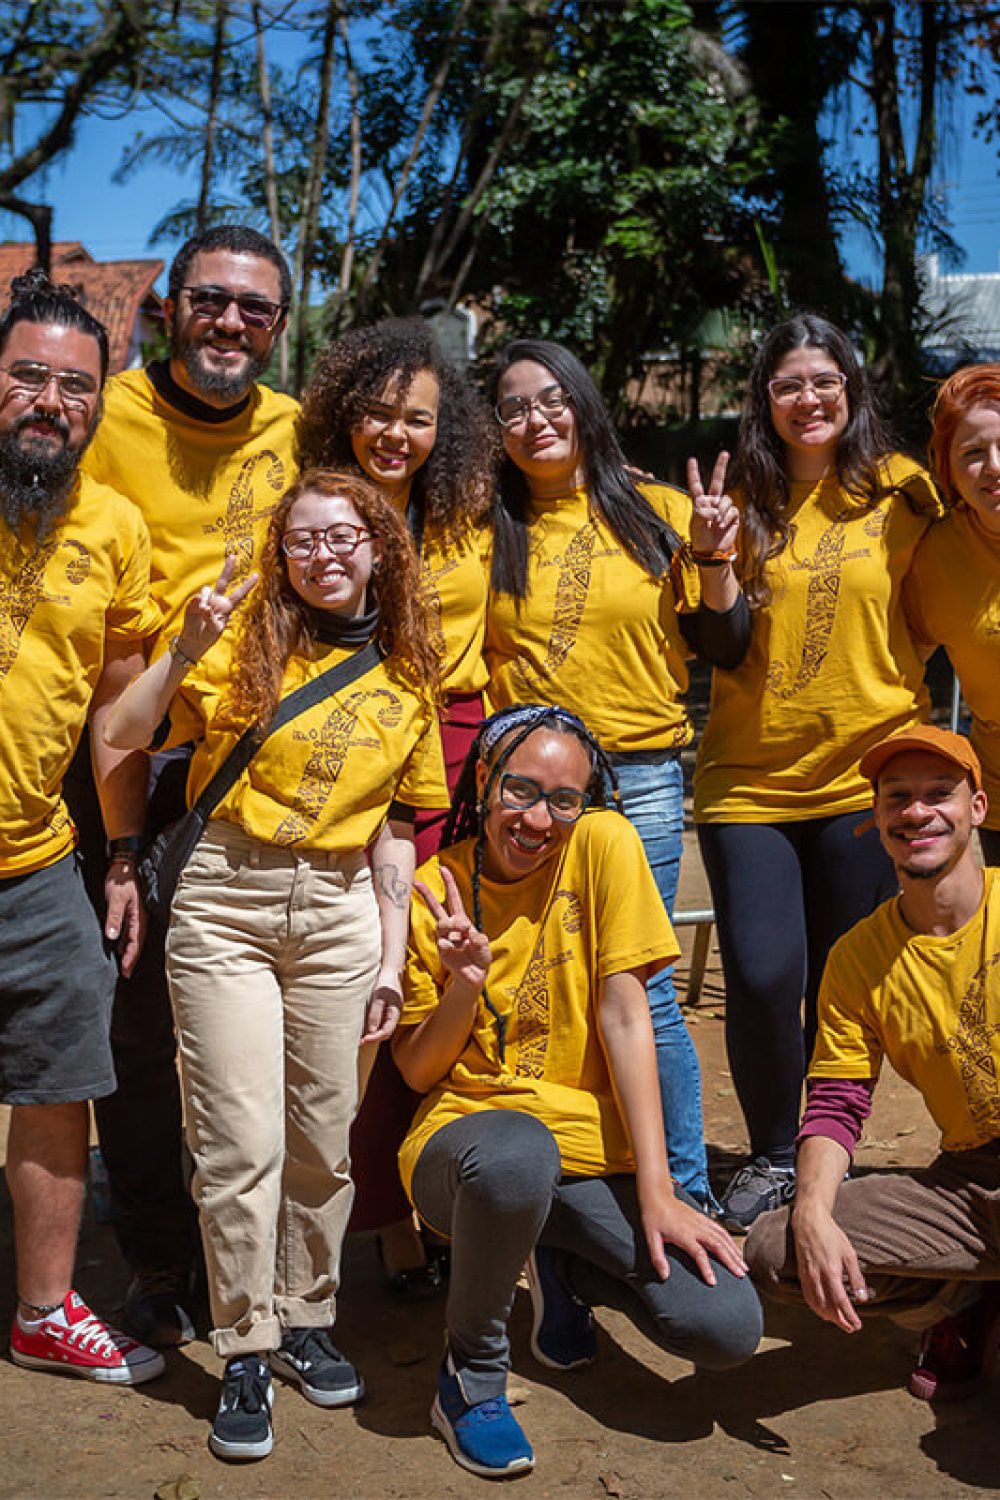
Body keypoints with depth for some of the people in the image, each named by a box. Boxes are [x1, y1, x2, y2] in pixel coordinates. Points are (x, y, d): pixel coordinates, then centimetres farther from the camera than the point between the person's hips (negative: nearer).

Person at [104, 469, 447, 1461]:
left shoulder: (404, 678, 8)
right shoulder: (249, 643, -1)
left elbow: (393, 829, 10)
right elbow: (122, 736, -10)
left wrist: (391, 961, 7)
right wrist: (185, 650, -25)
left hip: (339, 911, 3)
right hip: (226, 902, -3)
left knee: (324, 1135, 9)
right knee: (242, 1140, -2)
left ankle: (305, 1317, 29)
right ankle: (245, 1351, 13)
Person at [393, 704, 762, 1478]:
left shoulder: (603, 843, -7)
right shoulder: (432, 890, -4)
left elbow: (624, 1016, -10)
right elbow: (418, 1073, 0)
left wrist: (656, 1192, -16)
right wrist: (465, 984, -20)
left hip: (594, 1150, 2)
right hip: (467, 1132, -1)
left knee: (728, 1326, -19)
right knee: (517, 1153, -39)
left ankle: (564, 1268, 14)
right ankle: (472, 1373, -8)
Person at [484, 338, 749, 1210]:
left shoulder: (656, 514, 6)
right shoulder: (490, 528, 9)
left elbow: (726, 649, 8)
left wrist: (714, 562, -6)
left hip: (639, 783, -2)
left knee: (639, 992, -2)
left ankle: (686, 1192, 15)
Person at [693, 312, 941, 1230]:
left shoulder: (901, 491, 2)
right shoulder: (744, 503, 5)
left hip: (864, 776, 0)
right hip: (749, 779, 1)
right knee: (763, 977, -7)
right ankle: (771, 1156, 17)